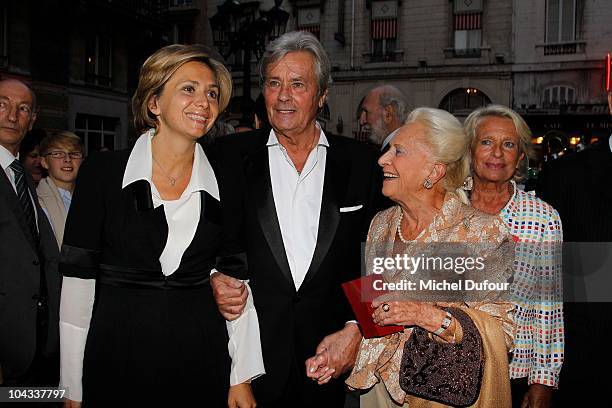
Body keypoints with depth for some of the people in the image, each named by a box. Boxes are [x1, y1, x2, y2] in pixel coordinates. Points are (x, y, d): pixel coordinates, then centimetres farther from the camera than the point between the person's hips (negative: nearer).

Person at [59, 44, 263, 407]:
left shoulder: (226, 182, 1)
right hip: (116, 356, -1)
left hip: (202, 363, 2)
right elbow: (78, 278, -4)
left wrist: (242, 379, 1)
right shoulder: (102, 172, -4)